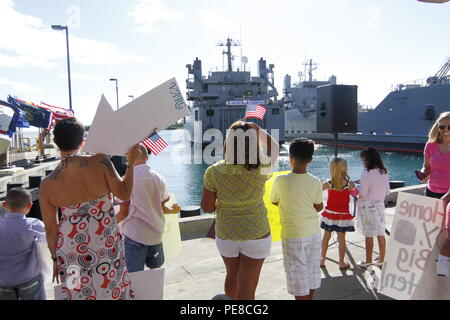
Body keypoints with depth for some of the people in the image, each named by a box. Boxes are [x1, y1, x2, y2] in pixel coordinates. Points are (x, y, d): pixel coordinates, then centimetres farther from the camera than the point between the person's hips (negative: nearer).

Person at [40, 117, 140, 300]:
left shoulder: (47, 184, -9)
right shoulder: (100, 162, -18)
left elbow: (51, 228, -1)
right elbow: (124, 194, -11)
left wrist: (55, 258, 14)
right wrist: (131, 162, 1)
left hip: (71, 251, 2)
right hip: (106, 247, -1)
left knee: (78, 293, 21)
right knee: (111, 291, 19)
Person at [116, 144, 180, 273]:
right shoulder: (159, 179, 1)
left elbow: (124, 212, -9)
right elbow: (162, 208, 3)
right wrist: (173, 210, 24)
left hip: (134, 234, -4)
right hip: (156, 233, 4)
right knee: (156, 269, 22)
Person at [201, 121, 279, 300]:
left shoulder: (214, 172, -16)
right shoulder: (262, 169, -16)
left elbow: (207, 207, -7)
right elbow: (274, 148, 5)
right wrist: (257, 130, 14)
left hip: (225, 234, 3)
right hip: (256, 234, -2)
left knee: (232, 275, 29)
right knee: (247, 290, 8)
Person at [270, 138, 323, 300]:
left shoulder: (281, 180, -17)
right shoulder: (316, 182, -8)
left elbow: (274, 201, 0)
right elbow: (319, 207, 1)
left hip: (293, 236, -4)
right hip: (314, 234, 4)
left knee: (299, 278, 7)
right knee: (312, 275, 19)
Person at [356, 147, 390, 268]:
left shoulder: (367, 174, -18)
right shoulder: (385, 173, 4)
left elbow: (363, 194, -18)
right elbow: (387, 192, 11)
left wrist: (355, 189, 0)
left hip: (368, 206, -7)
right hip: (379, 205, 7)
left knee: (369, 235, 3)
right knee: (381, 234, 12)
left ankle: (368, 261, 13)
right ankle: (381, 260, 22)